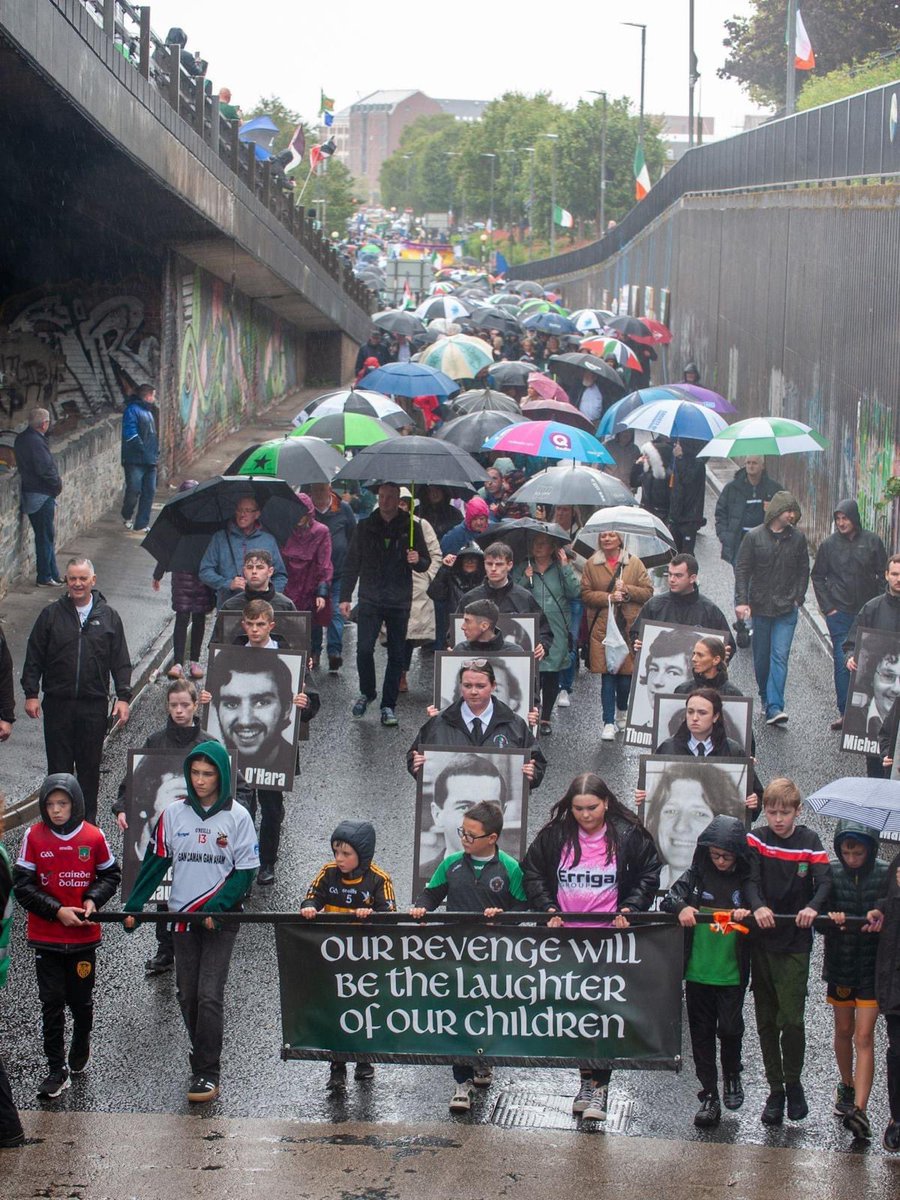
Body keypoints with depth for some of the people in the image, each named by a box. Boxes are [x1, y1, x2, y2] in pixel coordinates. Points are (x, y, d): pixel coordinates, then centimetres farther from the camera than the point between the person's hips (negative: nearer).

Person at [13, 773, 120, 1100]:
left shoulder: (93, 837, -7)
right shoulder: (34, 837, -8)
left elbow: (111, 874, 6)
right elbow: (22, 885, -7)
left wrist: (93, 899, -12)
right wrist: (57, 911, -15)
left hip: (84, 936, 0)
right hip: (46, 937, 0)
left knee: (81, 999, 12)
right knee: (52, 1003, 2)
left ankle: (81, 1043, 40)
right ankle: (57, 1070, 9)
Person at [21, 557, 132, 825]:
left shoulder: (109, 617, 5)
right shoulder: (51, 615, 2)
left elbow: (120, 662, 6)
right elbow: (34, 657, 4)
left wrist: (123, 697, -1)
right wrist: (30, 693, -2)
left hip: (95, 705, 0)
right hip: (57, 704, 0)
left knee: (90, 767, 7)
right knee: (58, 766, 3)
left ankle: (88, 819, 19)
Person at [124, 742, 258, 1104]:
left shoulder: (237, 817, -5)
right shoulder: (174, 813, 3)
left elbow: (245, 871, -5)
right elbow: (155, 863, 8)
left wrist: (216, 908, -16)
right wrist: (134, 906, 0)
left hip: (220, 920, -4)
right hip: (182, 918, 4)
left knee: (209, 996, -11)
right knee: (187, 996, 7)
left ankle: (207, 1073, -8)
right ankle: (203, 1059, 23)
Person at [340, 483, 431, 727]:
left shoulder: (411, 527, 5)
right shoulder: (365, 527, 7)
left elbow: (426, 563, 10)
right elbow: (352, 563, 9)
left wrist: (418, 560, -14)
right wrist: (345, 597, 3)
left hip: (399, 602, 0)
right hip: (370, 599, 0)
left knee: (396, 655, 2)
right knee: (364, 649, -9)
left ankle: (388, 706, 11)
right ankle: (367, 692, 16)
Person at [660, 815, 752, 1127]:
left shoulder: (746, 881, -1)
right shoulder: (696, 876, 2)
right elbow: (667, 900, 0)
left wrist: (748, 913, -22)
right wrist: (681, 908, -22)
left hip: (731, 973, -2)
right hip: (697, 970, 2)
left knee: (730, 1027, -6)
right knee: (701, 1033, 5)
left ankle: (732, 1076, 24)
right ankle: (709, 1095, 13)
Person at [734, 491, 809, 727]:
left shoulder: (797, 539, 2)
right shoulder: (754, 537, -3)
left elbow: (803, 570, 10)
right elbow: (742, 570, -2)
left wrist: (798, 598, 1)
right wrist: (741, 600, -11)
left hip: (787, 610, 0)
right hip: (760, 608, 0)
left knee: (780, 656, -10)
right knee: (761, 657, 10)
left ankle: (774, 707, -16)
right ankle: (766, 697, 30)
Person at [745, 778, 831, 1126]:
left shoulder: (810, 842, 1)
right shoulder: (755, 839, 2)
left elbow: (824, 881, -7)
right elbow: (750, 879, -9)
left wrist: (813, 907, -28)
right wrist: (758, 906, -30)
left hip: (795, 943, -2)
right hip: (761, 940, 2)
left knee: (791, 1018, -9)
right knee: (766, 1020, 7)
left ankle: (793, 1082, 12)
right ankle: (775, 1090, 17)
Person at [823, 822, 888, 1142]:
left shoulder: (886, 874, -10)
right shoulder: (831, 871, -5)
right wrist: (829, 917, -27)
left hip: (872, 967, -3)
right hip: (839, 962, 3)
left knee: (863, 1037, -8)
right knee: (843, 1031, 18)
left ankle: (859, 1109, -14)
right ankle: (847, 1086, 41)